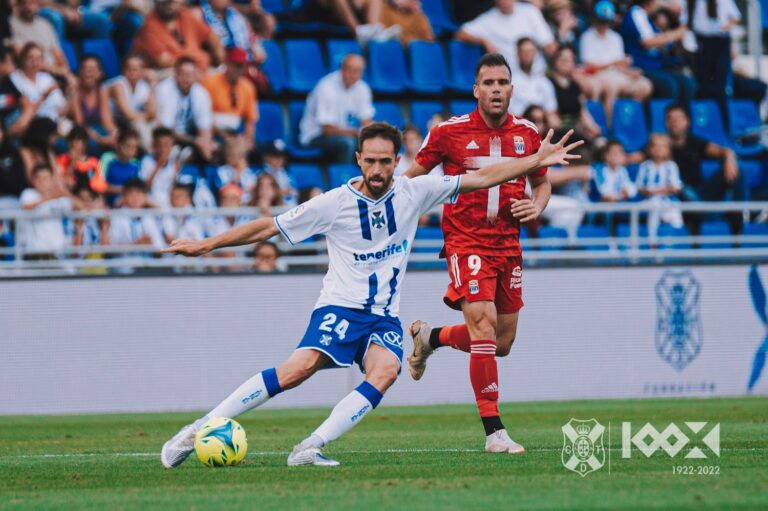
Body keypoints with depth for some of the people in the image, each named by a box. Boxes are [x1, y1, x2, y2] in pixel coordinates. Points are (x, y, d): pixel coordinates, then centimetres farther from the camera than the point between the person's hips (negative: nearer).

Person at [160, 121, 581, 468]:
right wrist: (206, 245, -2)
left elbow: (481, 178, 7)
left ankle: (310, 448, -34)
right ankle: (200, 430, -24)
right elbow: (267, 227, 2)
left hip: (385, 317, 3)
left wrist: (537, 161, 3)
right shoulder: (334, 204, -5)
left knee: (385, 371, -30)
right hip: (340, 308, -3)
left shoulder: (414, 193, 2)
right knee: (301, 367, -29)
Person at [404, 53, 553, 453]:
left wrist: (536, 206, -1)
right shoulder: (450, 132, -6)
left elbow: (541, 182, 20)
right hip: (466, 243, -5)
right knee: (484, 327, -20)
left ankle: (430, 337, 39)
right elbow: (413, 177, 6)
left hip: (508, 244, 5)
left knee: (502, 343, 10)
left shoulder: (527, 133, 4)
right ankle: (493, 432, -17)